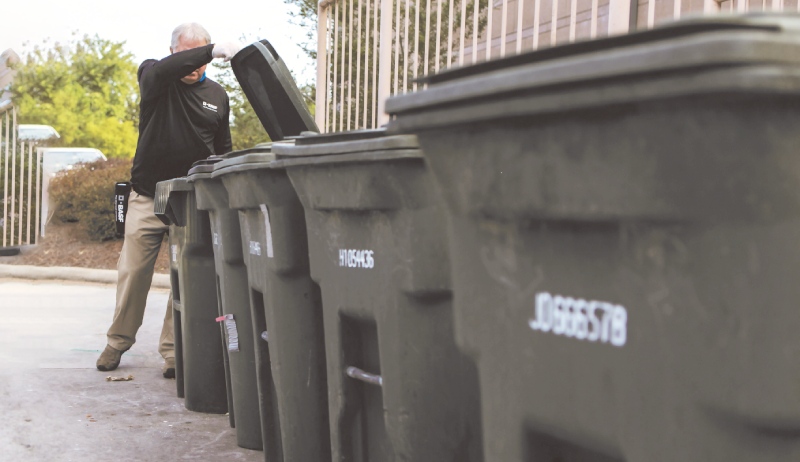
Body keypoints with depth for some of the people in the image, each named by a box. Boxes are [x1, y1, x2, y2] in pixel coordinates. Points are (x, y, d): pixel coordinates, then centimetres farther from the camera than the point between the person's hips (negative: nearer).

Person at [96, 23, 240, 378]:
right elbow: (164, 69, -27)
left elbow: (223, 150, 16)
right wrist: (213, 51, -37)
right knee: (132, 272, 4)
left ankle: (173, 350, 7)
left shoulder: (217, 96, 8)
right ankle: (118, 342, 20)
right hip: (147, 198, -1)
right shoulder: (153, 76, 0)